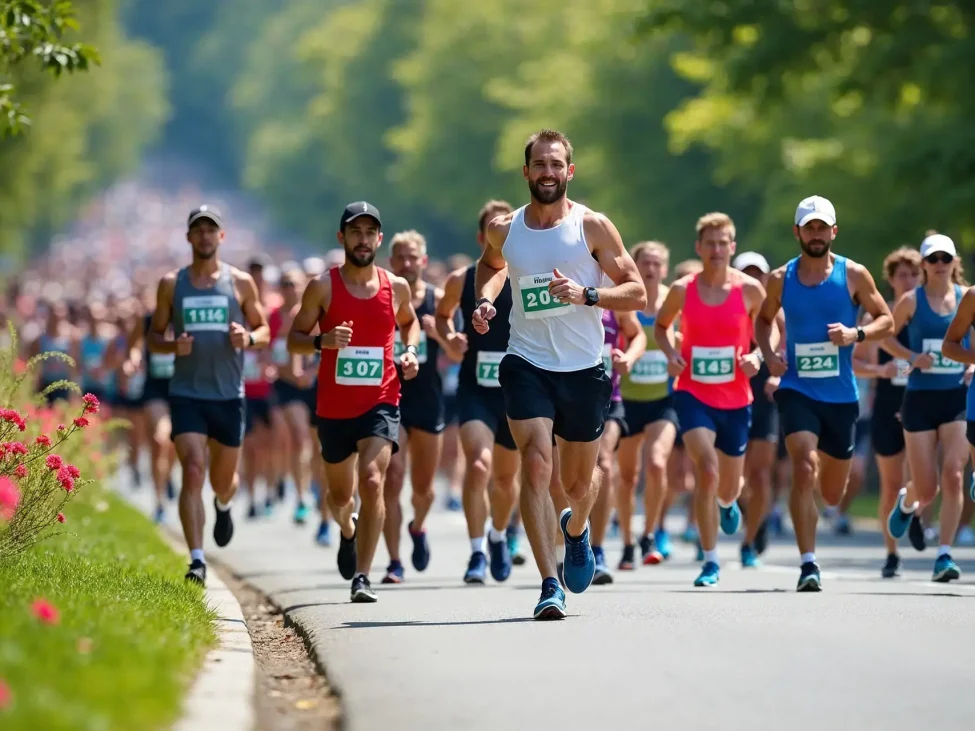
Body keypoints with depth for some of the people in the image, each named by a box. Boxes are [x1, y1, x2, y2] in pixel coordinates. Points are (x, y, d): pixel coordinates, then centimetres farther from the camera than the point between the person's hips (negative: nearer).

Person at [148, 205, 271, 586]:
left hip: (228, 394, 1)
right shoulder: (171, 284, 4)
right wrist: (173, 346, -14)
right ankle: (197, 561, -17)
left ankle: (223, 506, 51)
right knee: (193, 471, -15)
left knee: (223, 478, 13)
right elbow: (154, 337, 9)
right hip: (186, 393, -1)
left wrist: (248, 338, -14)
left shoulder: (240, 283, 3)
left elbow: (264, 331, 10)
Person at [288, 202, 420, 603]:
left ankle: (362, 577, -18)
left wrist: (411, 351, 4)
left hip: (381, 402, -1)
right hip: (334, 406, 1)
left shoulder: (396, 287, 3)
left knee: (372, 480, -22)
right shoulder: (322, 287, -3)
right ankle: (349, 530, 53)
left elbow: (409, 322, 24)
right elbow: (293, 340, 0)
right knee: (340, 494, 16)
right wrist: (322, 341, -21)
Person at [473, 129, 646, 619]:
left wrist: (585, 295, -21)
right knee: (536, 465, -19)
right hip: (527, 364, 0)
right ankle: (549, 587, -21)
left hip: (584, 369, 0)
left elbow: (637, 293, -5)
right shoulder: (504, 229, 3)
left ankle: (576, 529, 51)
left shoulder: (593, 226, -5)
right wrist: (484, 301, 7)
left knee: (579, 481, 13)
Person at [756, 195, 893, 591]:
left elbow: (887, 321, 4)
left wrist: (856, 334, -16)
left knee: (833, 494, 12)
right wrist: (768, 354, 0)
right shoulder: (781, 279, 2)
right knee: (804, 469, -23)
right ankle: (808, 564, -20)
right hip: (797, 390, -1)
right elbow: (763, 320, 19)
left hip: (841, 395, 1)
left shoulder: (853, 275, -2)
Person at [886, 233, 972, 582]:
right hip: (920, 398, -1)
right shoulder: (911, 301, 0)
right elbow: (884, 335, 8)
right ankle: (906, 503, 39)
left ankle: (944, 556, -10)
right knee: (926, 490, 0)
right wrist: (911, 357, -9)